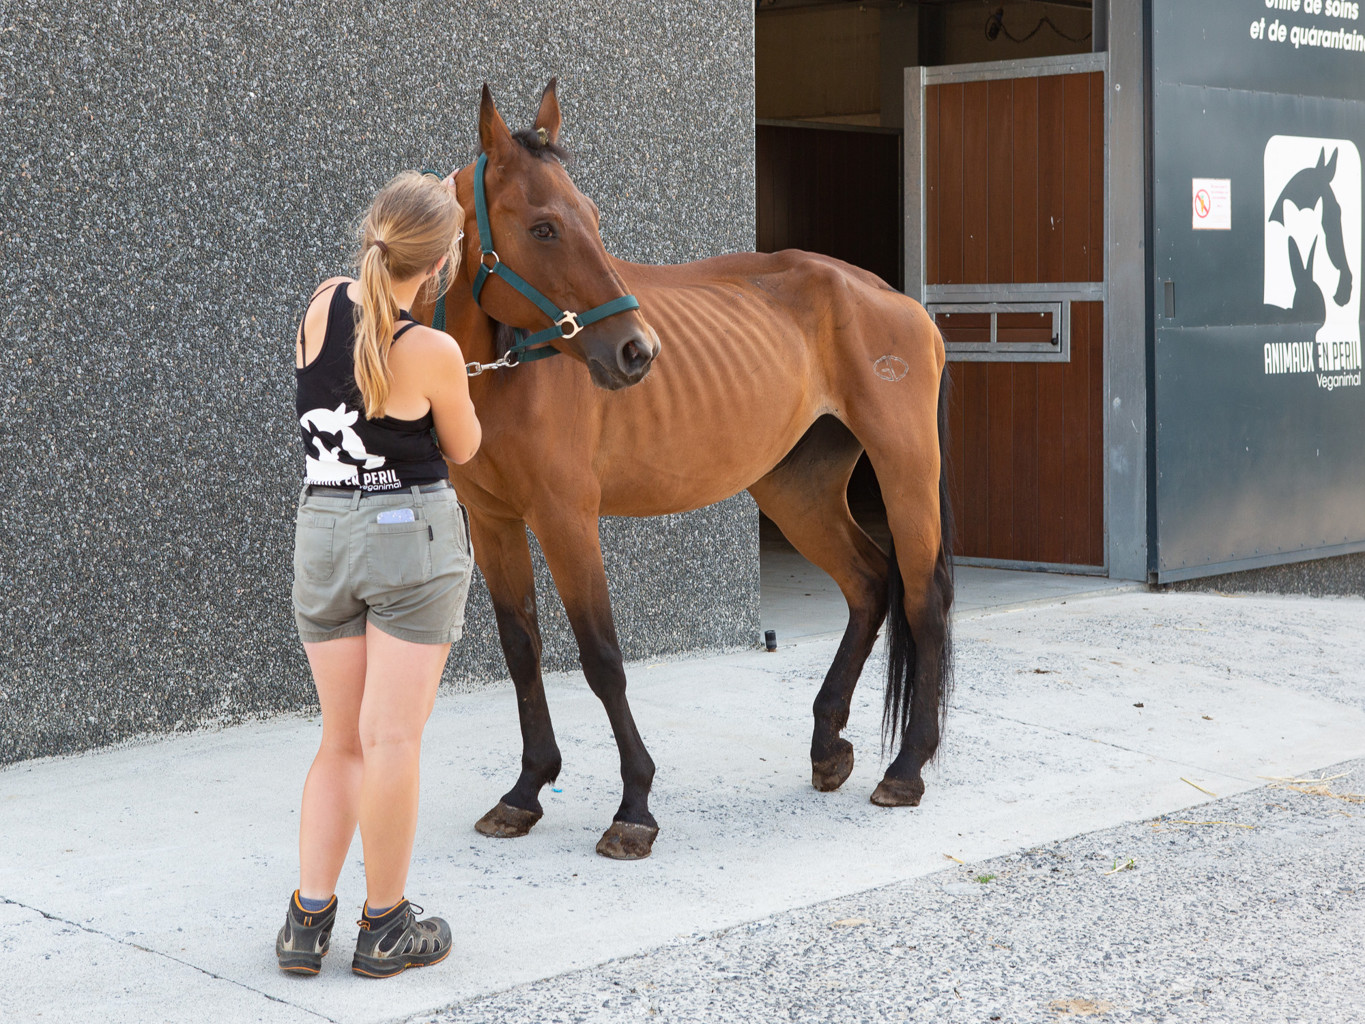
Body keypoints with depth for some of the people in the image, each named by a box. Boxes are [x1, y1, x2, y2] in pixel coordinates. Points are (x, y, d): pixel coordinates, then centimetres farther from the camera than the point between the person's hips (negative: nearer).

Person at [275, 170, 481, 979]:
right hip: (415, 535, -5)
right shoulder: (434, 351, -14)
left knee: (342, 740, 14)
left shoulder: (324, 304, -1)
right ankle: (385, 927, 9)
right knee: (393, 739, 1)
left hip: (323, 534, 5)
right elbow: (464, 449, 2)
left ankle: (309, 919, 11)